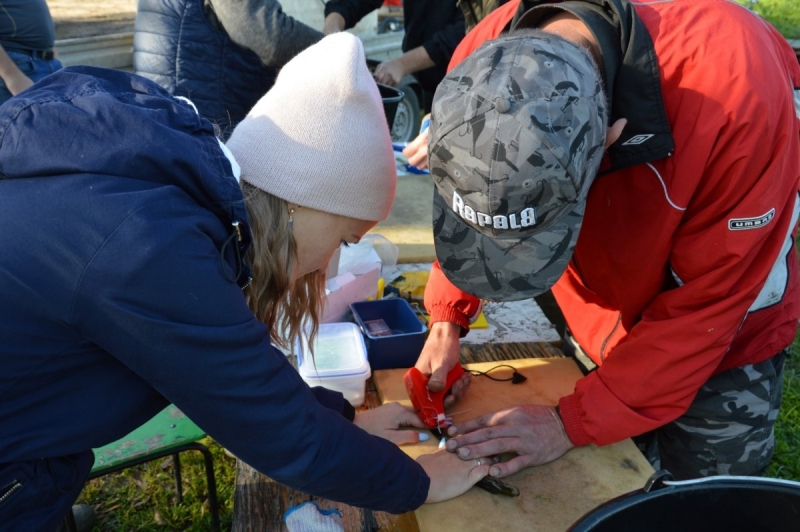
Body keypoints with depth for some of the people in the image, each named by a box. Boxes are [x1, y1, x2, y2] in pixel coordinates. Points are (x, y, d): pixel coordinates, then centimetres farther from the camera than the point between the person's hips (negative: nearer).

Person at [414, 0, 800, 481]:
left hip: (720, 337, -2)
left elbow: (705, 302, -27)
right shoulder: (484, 69, -26)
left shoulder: (737, 89, -39)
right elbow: (467, 204, -6)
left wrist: (572, 423, -24)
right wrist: (446, 322, -17)